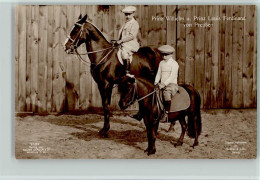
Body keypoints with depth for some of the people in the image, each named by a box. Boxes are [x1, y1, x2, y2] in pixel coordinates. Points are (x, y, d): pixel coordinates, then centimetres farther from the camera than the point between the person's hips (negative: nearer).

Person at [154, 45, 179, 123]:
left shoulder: (174, 64, -4)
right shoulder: (161, 63, 15)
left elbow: (172, 76, -14)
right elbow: (158, 74, 15)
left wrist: (164, 84, -22)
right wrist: (156, 83, -2)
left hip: (172, 84, -7)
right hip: (162, 84, 7)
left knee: (166, 92, -38)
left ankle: (166, 115, -41)